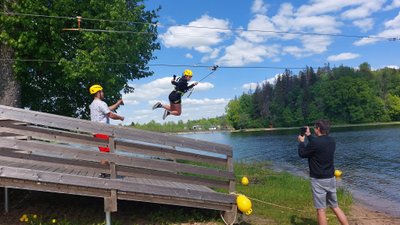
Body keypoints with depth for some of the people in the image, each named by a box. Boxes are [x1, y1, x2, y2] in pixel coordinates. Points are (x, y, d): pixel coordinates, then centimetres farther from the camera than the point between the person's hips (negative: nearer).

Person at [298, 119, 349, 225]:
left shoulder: (314, 142, -20)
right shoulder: (331, 141, 3)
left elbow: (302, 154, -5)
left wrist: (301, 141, 10)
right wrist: (309, 135, 26)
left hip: (319, 180, -7)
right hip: (331, 179, 7)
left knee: (321, 209, 2)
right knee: (335, 207, 18)